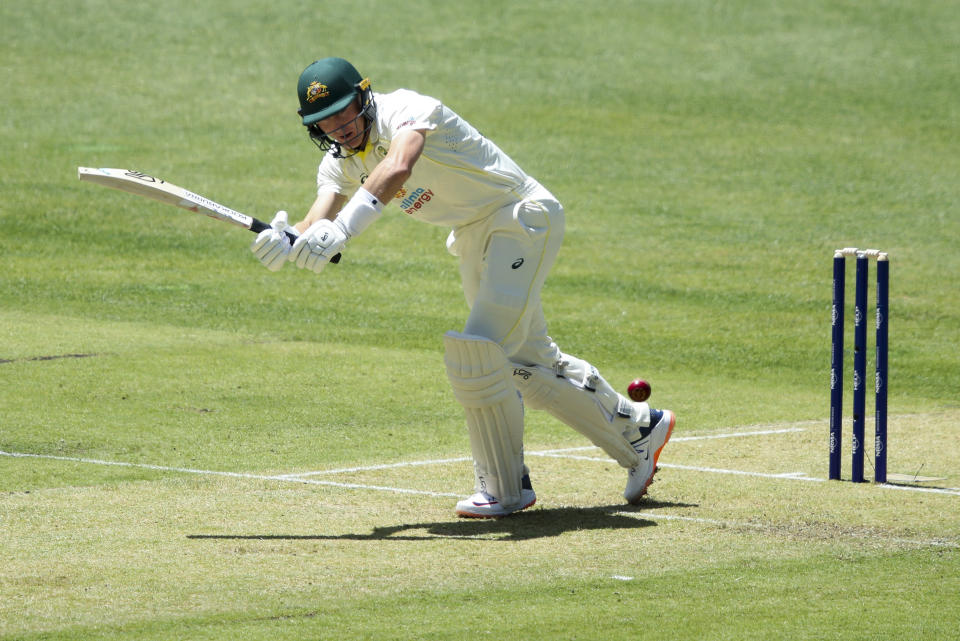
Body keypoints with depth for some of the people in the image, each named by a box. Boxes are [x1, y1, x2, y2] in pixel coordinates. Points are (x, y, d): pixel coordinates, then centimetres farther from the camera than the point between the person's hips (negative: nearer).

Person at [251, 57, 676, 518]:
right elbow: (320, 216, -20)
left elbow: (398, 168, -47)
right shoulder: (340, 163, -3)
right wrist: (285, 242, -44)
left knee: (479, 352, -21)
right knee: (526, 362, 16)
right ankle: (639, 429, 36)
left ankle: (504, 488, -7)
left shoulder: (405, 110, -26)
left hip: (522, 217, -9)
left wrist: (340, 230, -60)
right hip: (473, 238, 9)